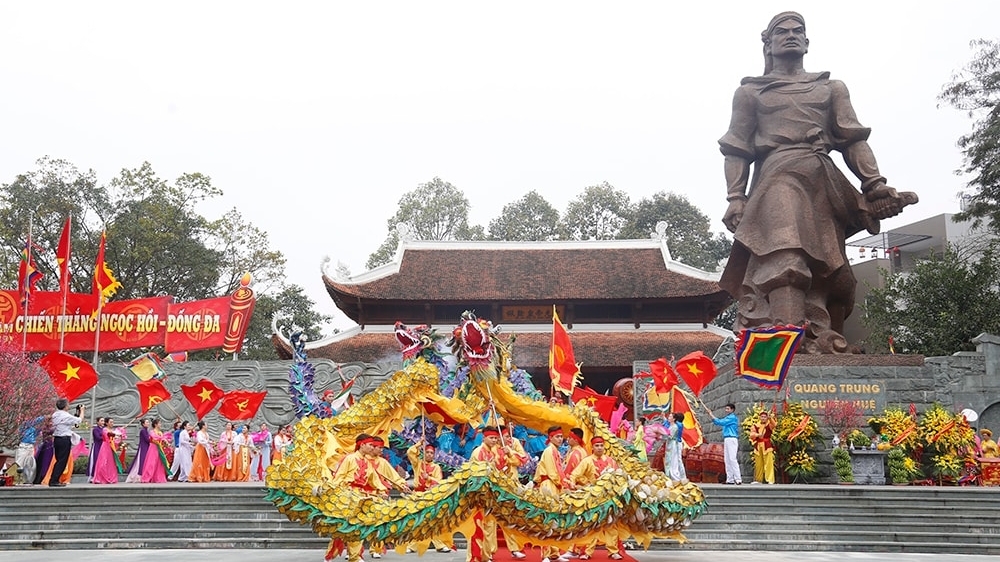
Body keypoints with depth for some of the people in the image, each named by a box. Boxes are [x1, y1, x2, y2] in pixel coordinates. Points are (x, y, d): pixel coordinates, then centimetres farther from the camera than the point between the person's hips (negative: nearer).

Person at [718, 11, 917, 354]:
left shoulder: (832, 88, 27)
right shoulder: (750, 92, 21)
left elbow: (853, 139, 15)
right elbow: (736, 149, 12)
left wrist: (874, 183, -1)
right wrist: (735, 198, -3)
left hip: (824, 184, 4)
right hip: (778, 177, -3)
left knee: (823, 268, -6)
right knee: (784, 258, -24)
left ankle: (821, 344, -11)